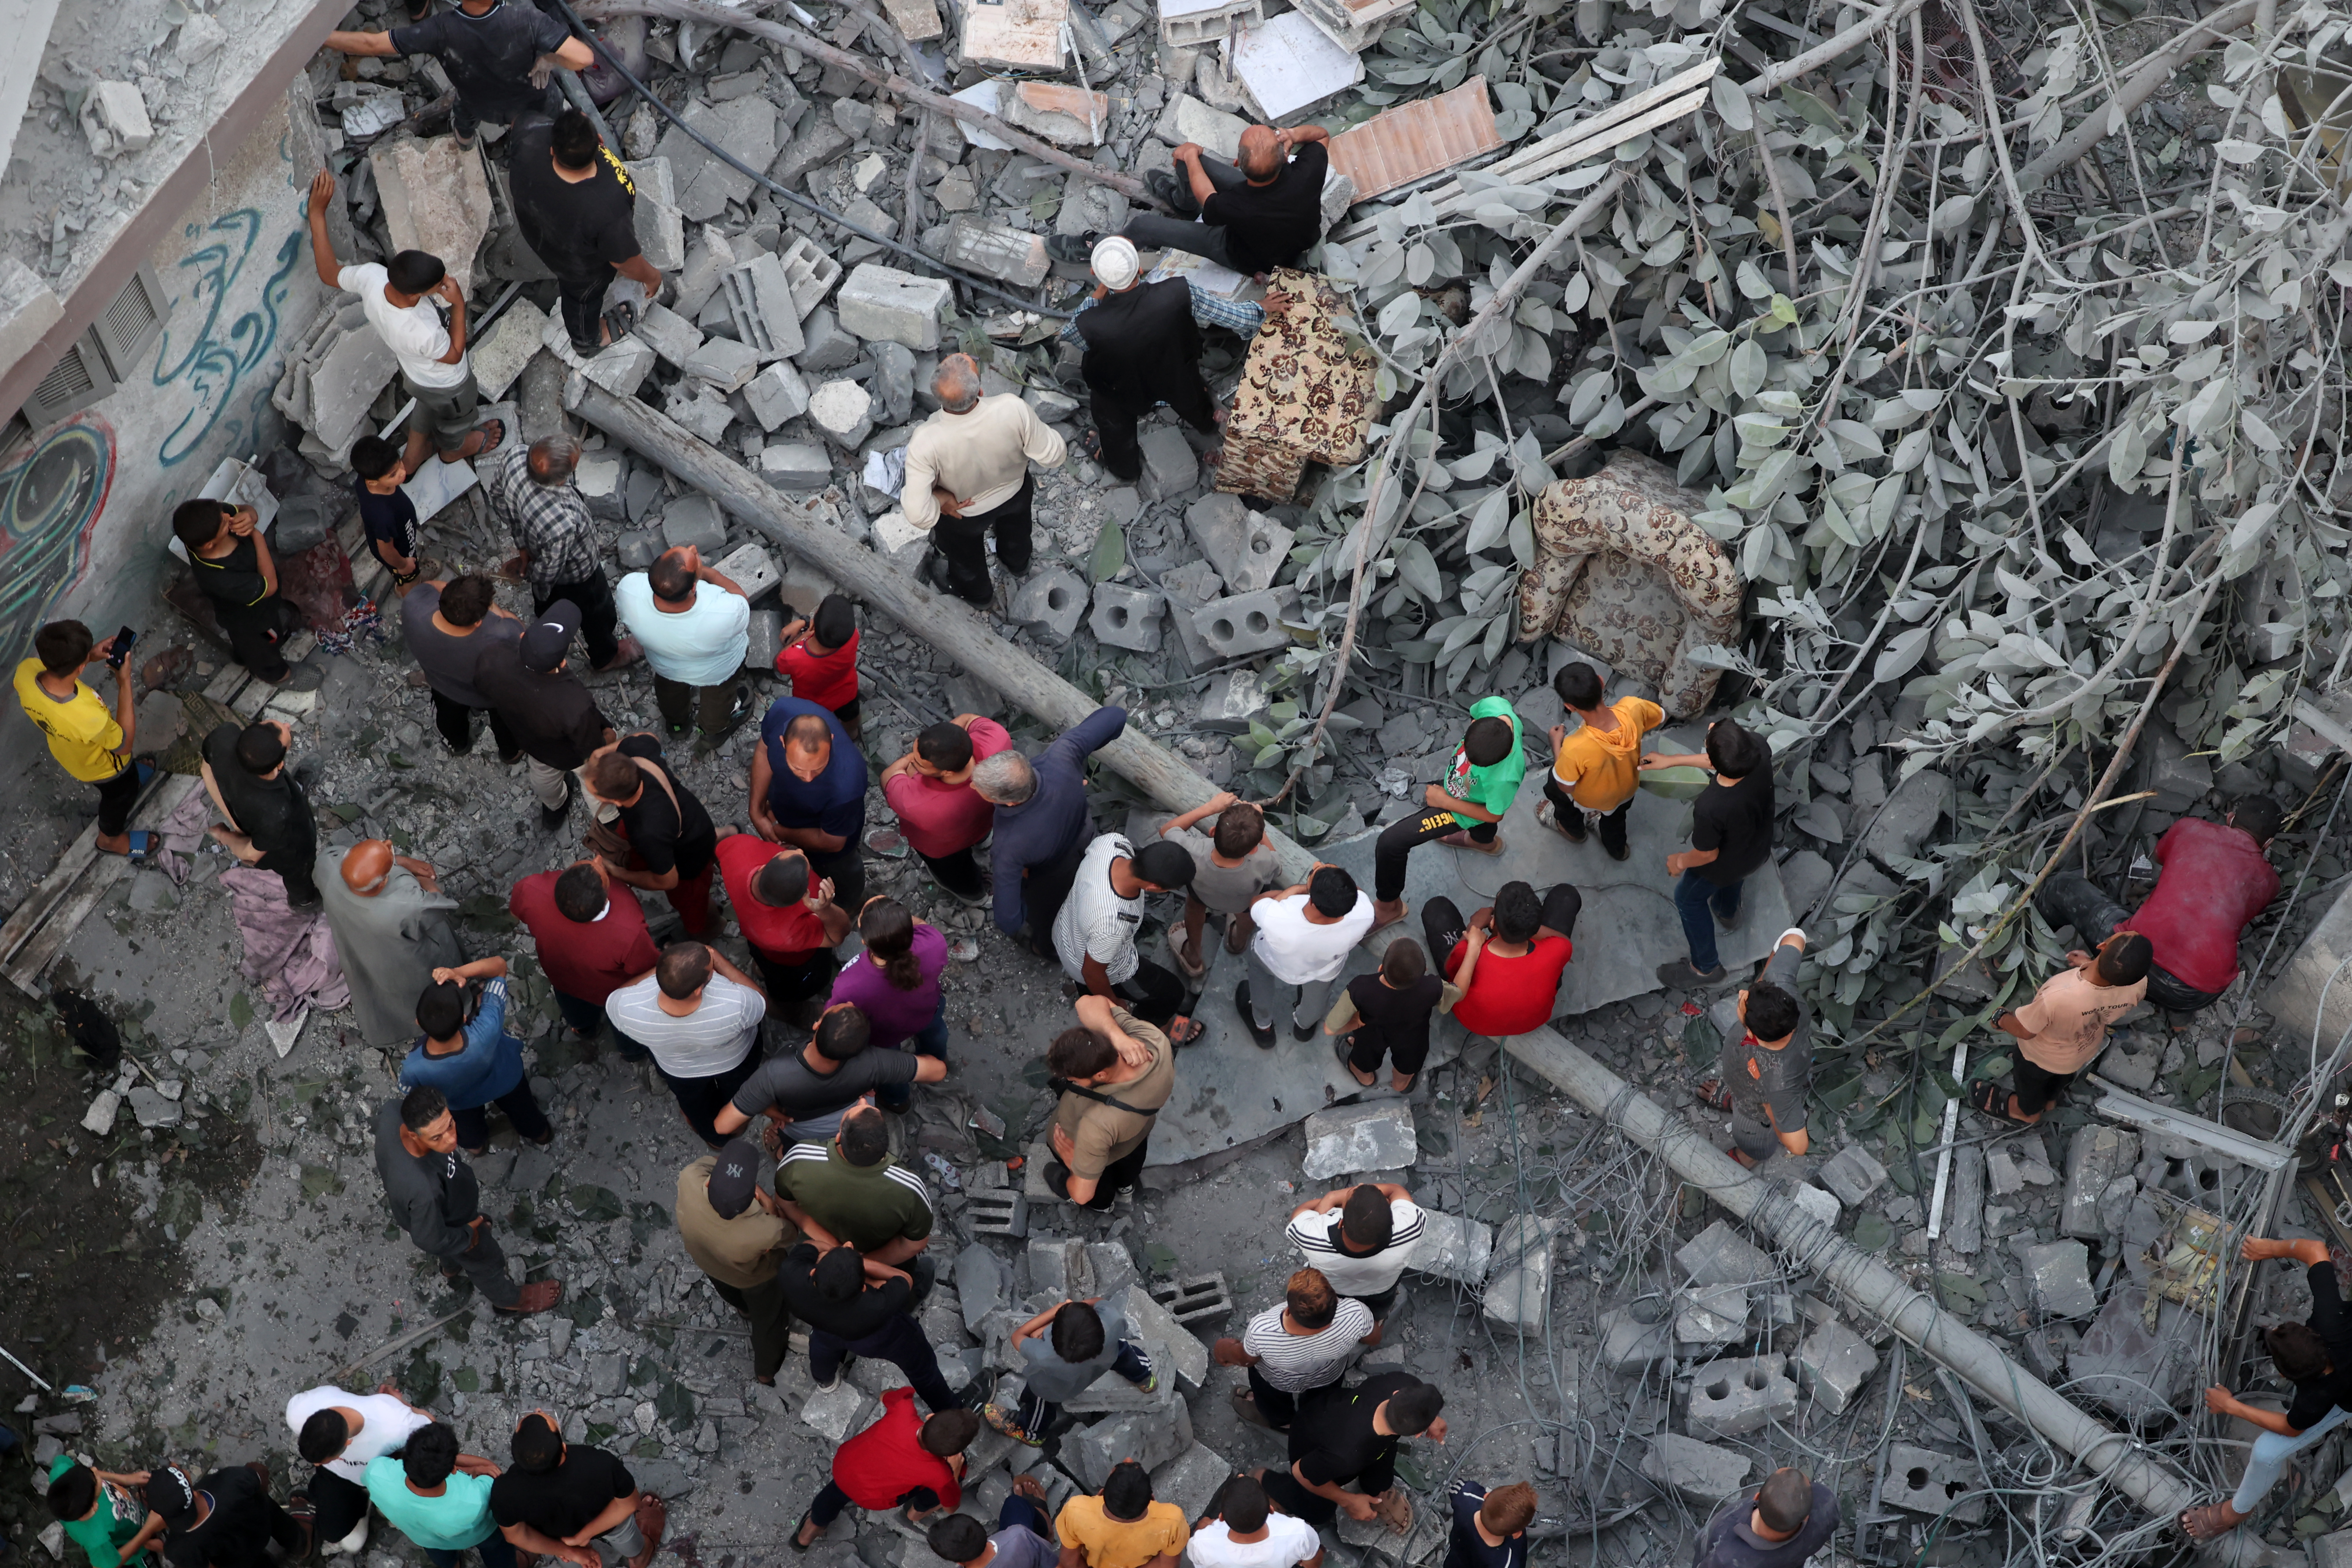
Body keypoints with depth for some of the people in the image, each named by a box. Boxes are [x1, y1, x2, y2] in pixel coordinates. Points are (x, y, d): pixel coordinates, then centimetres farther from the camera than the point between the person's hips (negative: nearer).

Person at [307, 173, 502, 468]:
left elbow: (328, 273, -13)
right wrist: (458, 305, -29)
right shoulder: (425, 333, -48)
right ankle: (454, 449, 64)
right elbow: (454, 355, -24)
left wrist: (317, 211, -15)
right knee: (456, 416, 31)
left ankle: (412, 455, 63)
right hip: (448, 386, -5)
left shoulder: (371, 277, -35)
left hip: (413, 374, 5)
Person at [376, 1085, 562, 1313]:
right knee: (486, 1262, 28)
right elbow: (431, 1241, -31)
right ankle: (508, 1298, 60)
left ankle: (451, 1267, 73)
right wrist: (468, 1234, -13)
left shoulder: (392, 1112, -36)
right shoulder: (423, 1189, -51)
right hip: (450, 1223, -5)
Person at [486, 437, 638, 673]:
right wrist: (528, 574, -6)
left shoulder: (515, 455, -36)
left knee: (548, 607, 36)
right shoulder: (562, 524, -50)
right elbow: (548, 572, -29)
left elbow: (496, 495, -12)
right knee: (598, 615, 29)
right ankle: (605, 657, 59)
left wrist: (521, 544, -4)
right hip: (576, 576, -5)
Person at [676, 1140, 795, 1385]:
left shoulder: (690, 1179, -45)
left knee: (729, 1291, 39)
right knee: (768, 1318, 32)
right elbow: (790, 1234, -23)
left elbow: (711, 1161, -21)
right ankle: (766, 1372, 59)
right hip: (754, 1277, -3)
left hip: (704, 1261, 3)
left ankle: (744, 1309, 72)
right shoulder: (767, 1233, -48)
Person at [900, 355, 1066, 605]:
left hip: (964, 515, -2)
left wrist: (938, 500, -19)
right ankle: (1017, 564, 72)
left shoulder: (925, 442, -44)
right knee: (1014, 528, 39)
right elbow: (1053, 457, -25)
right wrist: (1042, 430, -5)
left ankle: (974, 593, 66)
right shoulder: (1013, 409, -42)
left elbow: (918, 515, -40)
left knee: (964, 555, 35)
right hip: (1017, 495, 2)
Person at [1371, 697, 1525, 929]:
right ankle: (1485, 841, 79)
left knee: (1389, 843, -5)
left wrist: (1444, 801, -19)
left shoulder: (1503, 779, -47)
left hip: (1461, 810, -6)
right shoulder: (1494, 706, -36)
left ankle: (1389, 906, 23)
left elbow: (1493, 815, -24)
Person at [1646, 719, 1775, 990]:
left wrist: (1681, 861, -2)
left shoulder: (1710, 808, -46)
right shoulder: (1758, 746, -34)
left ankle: (1706, 968, 47)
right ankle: (1728, 912, 71)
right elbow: (1724, 760, -9)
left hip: (1724, 867, -5)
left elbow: (1707, 855, -24)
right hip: (1759, 850, 5)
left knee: (1689, 900, 27)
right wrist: (1672, 761, -2)